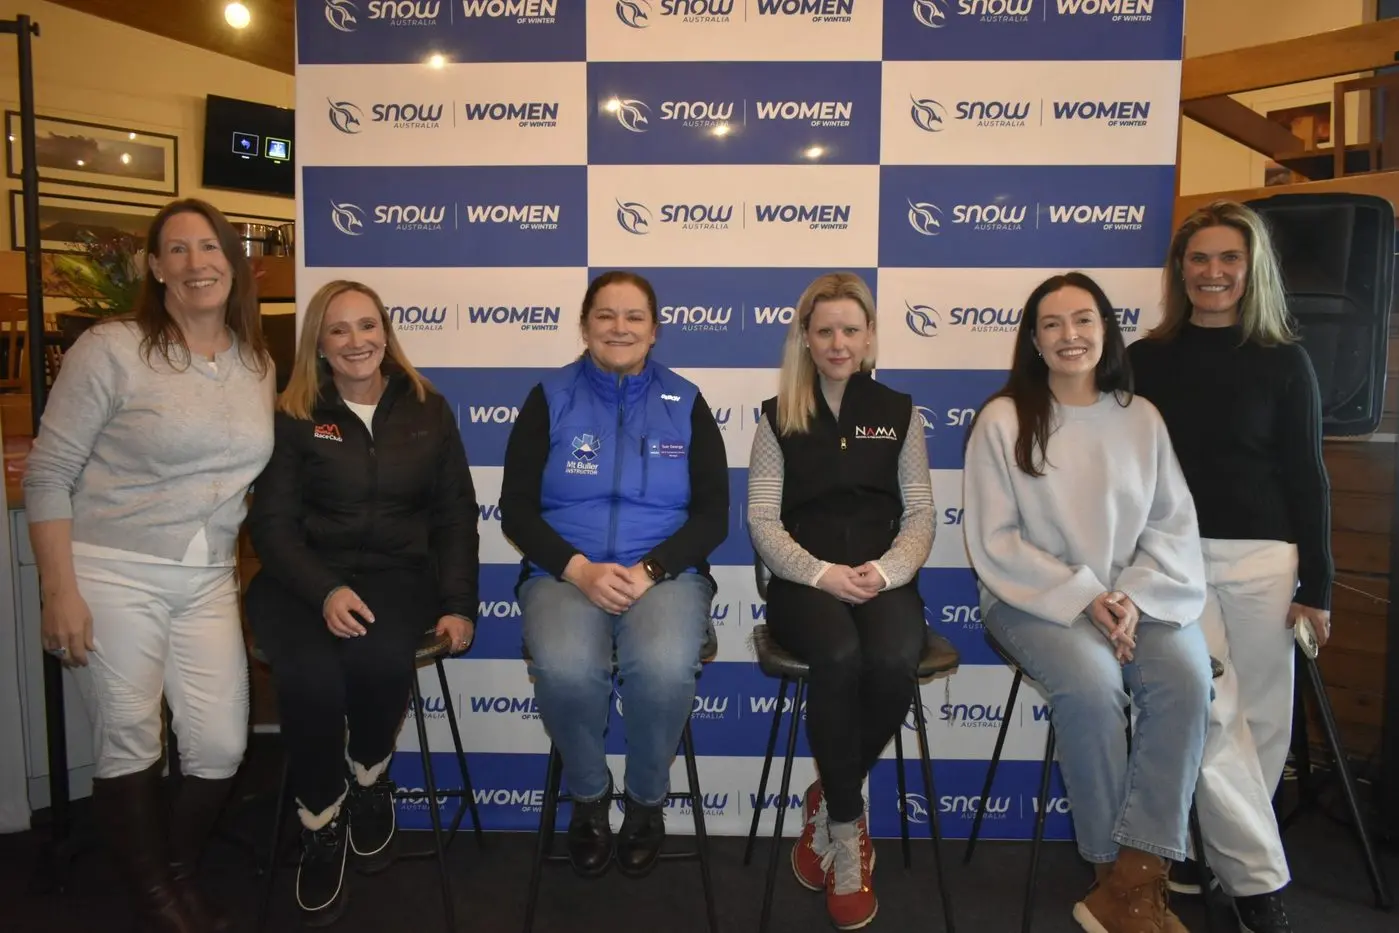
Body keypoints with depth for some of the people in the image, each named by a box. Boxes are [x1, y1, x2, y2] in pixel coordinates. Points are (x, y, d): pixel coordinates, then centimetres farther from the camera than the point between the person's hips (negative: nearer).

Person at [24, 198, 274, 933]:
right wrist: (59, 592, -12)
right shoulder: (111, 348, -9)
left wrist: (253, 569, 11)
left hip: (210, 580, 5)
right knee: (128, 744, 2)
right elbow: (48, 473, -8)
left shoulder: (259, 364, 7)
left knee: (221, 747, 3)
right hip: (113, 573, -4)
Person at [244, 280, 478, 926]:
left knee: (381, 659, -33)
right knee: (310, 676, -31)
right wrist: (325, 591, -18)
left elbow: (455, 516, 10)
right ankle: (320, 829, -4)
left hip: (398, 573, 1)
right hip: (302, 578, 0)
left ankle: (370, 781, 0)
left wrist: (458, 604, -1)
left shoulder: (428, 411, 10)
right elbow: (272, 523, -1)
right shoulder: (292, 418, 4)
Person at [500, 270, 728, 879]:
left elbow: (712, 515, 3)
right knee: (565, 670, -32)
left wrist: (649, 570, -14)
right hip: (564, 573, 0)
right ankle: (588, 796, 0)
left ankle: (647, 801, -1)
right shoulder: (549, 399, 6)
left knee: (664, 669, -32)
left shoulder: (685, 403, 7)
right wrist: (580, 569, -14)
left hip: (666, 572, 0)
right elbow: (516, 510, 2)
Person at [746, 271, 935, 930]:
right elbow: (763, 521, 2)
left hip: (883, 577, 1)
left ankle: (829, 800, -5)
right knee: (839, 657, -34)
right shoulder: (779, 417, 9)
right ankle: (849, 826, -12)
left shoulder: (899, 412, 13)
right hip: (804, 581, -1)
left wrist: (886, 571, -12)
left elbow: (920, 513, 8)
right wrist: (822, 573, -15)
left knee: (894, 661, -32)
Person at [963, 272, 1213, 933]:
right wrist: (1082, 595, -15)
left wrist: (1133, 594, -12)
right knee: (1093, 686, -30)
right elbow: (994, 542, -7)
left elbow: (1173, 524, 5)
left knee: (1186, 677, -25)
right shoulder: (1003, 419, -4)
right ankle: (1115, 873, -9)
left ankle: (1135, 879, -18)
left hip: (1134, 596, 3)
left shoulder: (1140, 417, 7)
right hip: (1035, 597, -3)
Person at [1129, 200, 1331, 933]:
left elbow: (1306, 477, 3)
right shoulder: (1147, 360, 4)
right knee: (1211, 714, -4)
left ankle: (1214, 847, 24)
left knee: (1260, 718, 6)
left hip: (1260, 556, 1)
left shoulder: (1284, 361, 3)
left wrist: (1317, 584, 0)